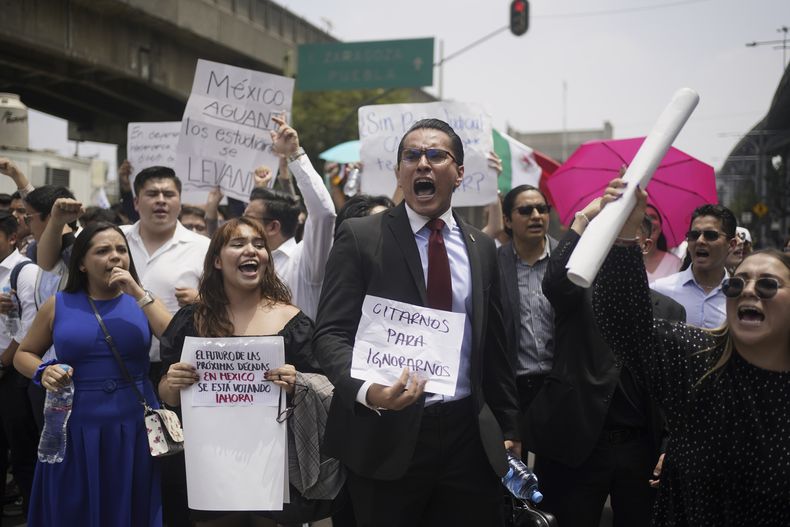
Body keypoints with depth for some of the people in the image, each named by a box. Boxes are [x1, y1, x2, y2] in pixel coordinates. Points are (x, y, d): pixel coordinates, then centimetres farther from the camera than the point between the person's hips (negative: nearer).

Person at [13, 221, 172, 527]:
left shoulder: (142, 301, 4)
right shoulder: (59, 305, 4)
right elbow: (23, 354, 14)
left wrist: (138, 294, -14)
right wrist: (43, 372, -7)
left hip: (135, 426, 0)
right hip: (76, 428, 0)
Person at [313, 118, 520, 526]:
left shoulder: (481, 247, 11)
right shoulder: (359, 237, -2)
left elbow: (493, 346, 15)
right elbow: (331, 333, -9)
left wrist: (508, 427, 15)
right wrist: (367, 391, -27)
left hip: (469, 435, 4)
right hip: (387, 436, -3)